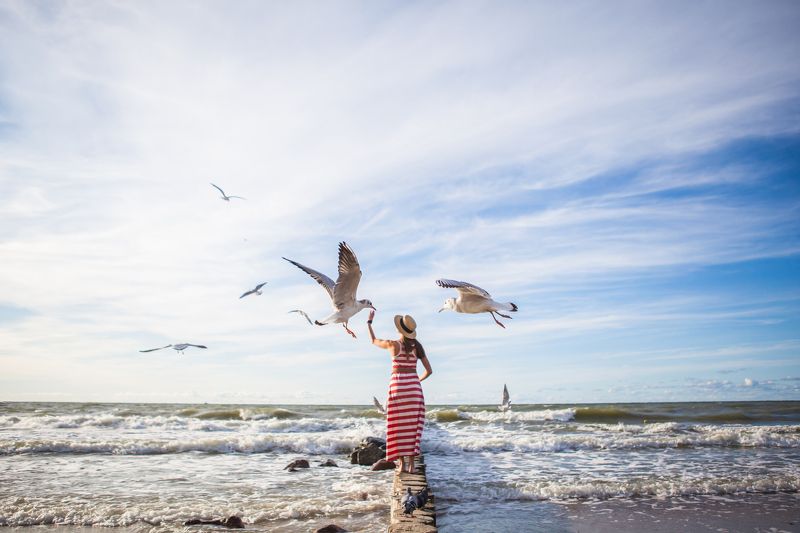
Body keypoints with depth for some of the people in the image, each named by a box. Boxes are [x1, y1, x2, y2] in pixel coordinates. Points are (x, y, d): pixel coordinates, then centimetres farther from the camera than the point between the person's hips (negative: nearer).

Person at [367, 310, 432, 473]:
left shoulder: (393, 345, -5)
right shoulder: (418, 346, 4)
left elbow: (373, 341, 15)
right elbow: (429, 370, 6)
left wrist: (369, 322, 27)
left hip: (397, 386, -2)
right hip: (414, 386, 3)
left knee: (399, 426, 5)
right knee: (412, 426, 7)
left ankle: (402, 464, 4)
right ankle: (411, 464, 6)